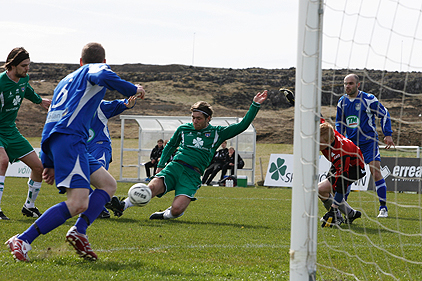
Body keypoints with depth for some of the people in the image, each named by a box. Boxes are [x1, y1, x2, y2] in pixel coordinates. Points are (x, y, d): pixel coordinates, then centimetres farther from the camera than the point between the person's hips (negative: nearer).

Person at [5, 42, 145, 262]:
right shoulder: (95, 69, 11)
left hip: (52, 140, 9)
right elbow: (102, 76, -17)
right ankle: (22, 241, -24)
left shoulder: (66, 80, 34)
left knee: (108, 185, 16)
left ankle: (79, 231, -5)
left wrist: (48, 162, 31)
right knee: (78, 203, -19)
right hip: (69, 138, -9)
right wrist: (132, 90, -3)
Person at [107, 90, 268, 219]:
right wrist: (161, 165, 19)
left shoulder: (217, 133, 10)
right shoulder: (184, 129, 16)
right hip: (175, 166, 1)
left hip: (193, 175, -1)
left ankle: (165, 215, 10)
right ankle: (122, 206, -23)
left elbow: (242, 126, 8)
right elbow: (170, 145, 30)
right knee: (151, 188, -31)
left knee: (177, 209, -23)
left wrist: (255, 105, 1)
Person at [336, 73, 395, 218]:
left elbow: (384, 114, 1)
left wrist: (388, 135, -4)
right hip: (350, 142, 4)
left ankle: (383, 207, -3)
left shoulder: (369, 99, -8)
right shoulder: (342, 102, 6)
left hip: (369, 142, -4)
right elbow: (339, 123, 20)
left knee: (376, 173, -11)